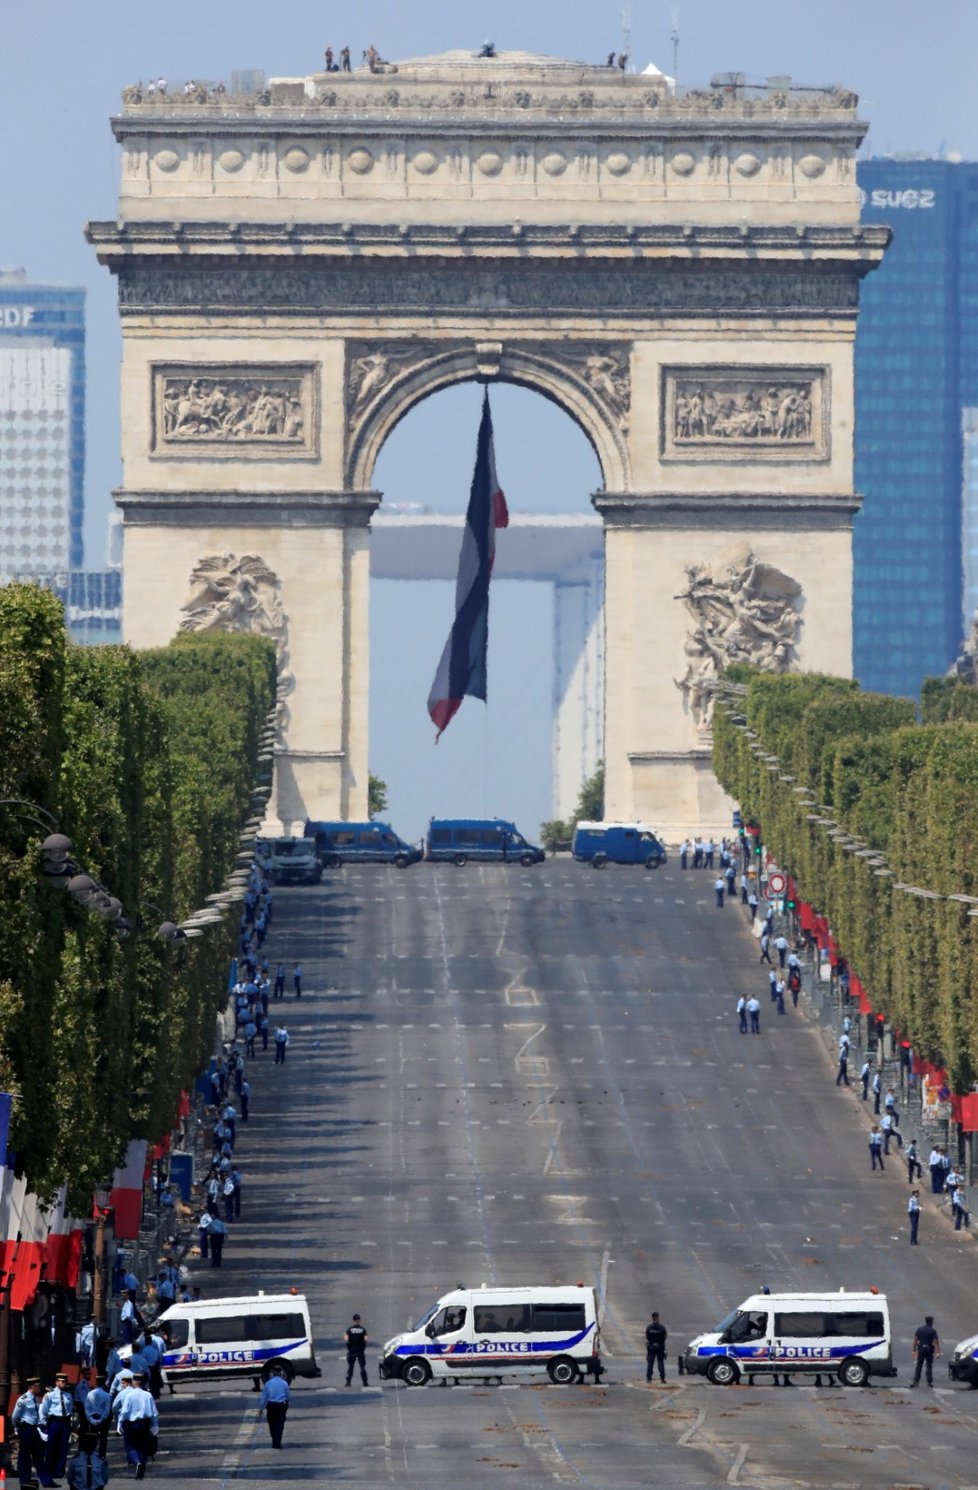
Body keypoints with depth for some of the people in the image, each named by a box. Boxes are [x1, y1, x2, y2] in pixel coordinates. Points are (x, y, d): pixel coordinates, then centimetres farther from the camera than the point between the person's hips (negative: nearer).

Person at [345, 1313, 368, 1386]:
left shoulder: (350, 1329, -5)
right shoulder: (362, 1329, -4)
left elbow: (346, 1339, -14)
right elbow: (365, 1339, -12)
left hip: (351, 1350, 0)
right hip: (361, 1350, 0)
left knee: (350, 1366, 8)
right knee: (362, 1366, 4)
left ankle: (348, 1381, 3)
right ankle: (365, 1382, 0)